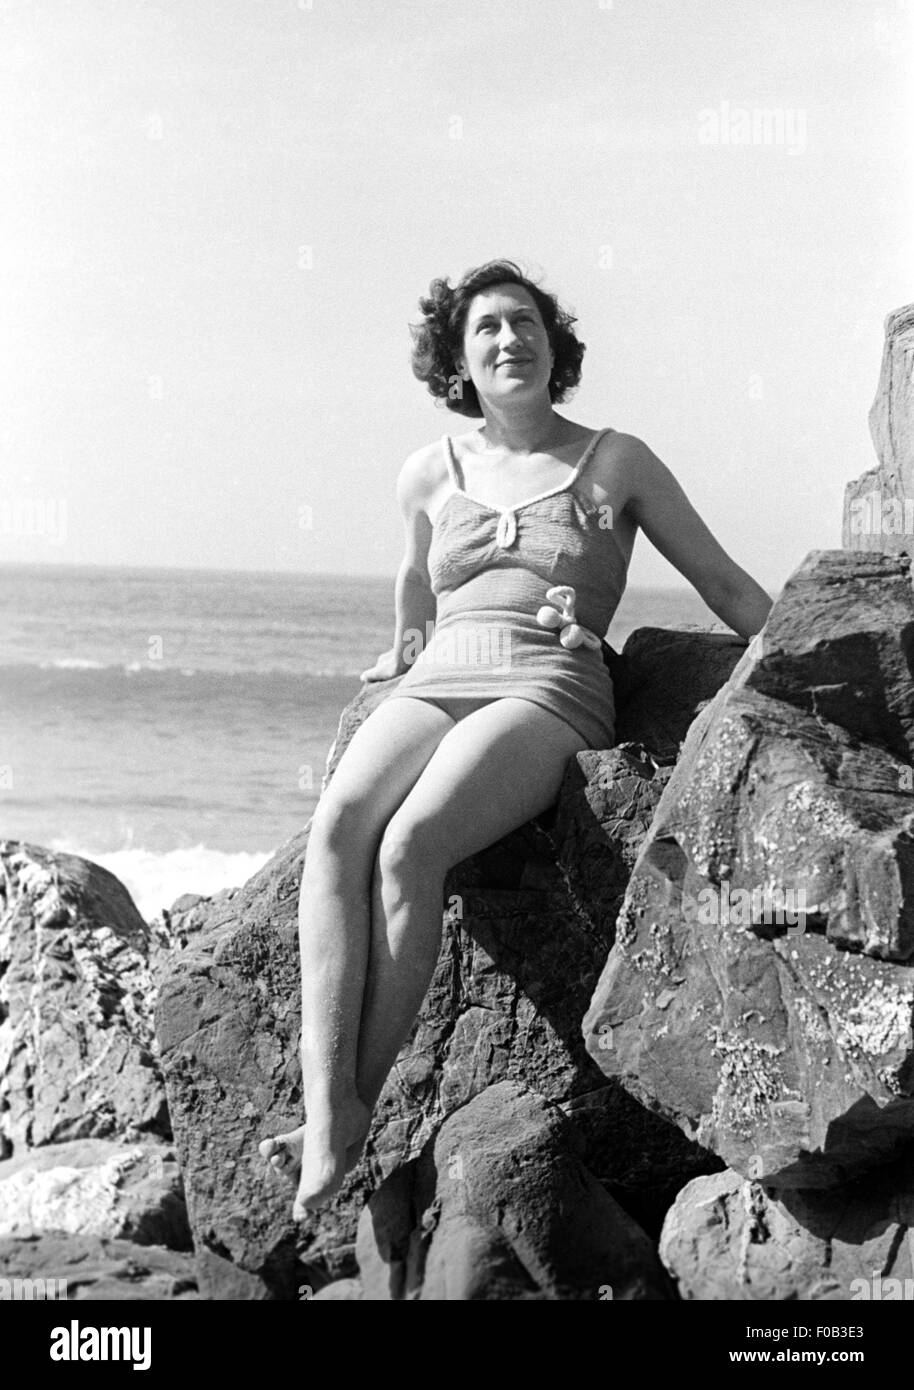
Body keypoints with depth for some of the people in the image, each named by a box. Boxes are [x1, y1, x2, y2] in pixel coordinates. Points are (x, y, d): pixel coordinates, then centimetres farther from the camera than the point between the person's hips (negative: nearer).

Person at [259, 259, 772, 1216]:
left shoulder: (614, 462, 9)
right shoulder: (430, 474, 16)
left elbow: (725, 584, 12)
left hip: (549, 696, -3)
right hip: (439, 686, 3)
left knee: (409, 845, -34)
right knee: (336, 827, -31)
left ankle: (366, 1115, -28)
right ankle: (324, 1114, -40)